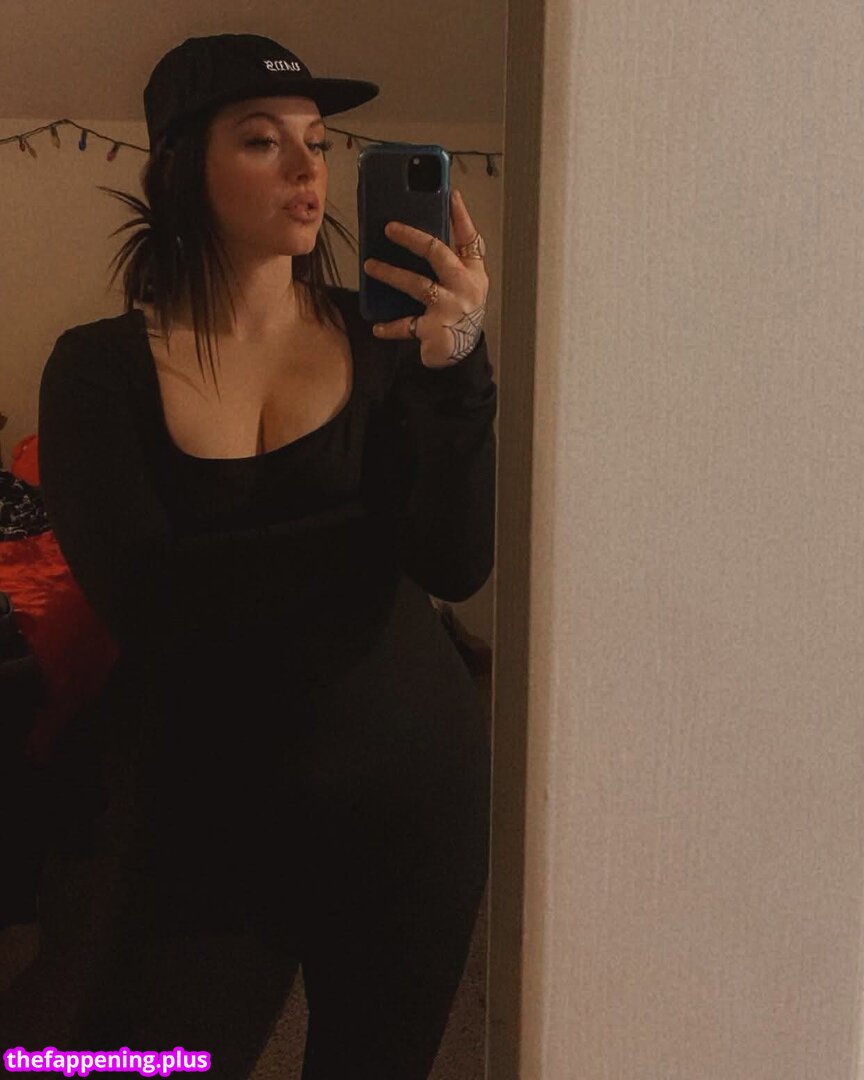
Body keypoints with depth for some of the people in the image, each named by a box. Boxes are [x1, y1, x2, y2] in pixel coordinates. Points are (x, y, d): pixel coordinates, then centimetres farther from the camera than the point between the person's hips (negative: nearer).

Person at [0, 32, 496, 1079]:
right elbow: (143, 595, -18)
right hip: (202, 807, -1)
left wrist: (456, 365, -28)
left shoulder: (380, 334, -3)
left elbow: (459, 568, -14)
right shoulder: (101, 366, -5)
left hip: (408, 785, 2)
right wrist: (376, 531, -15)